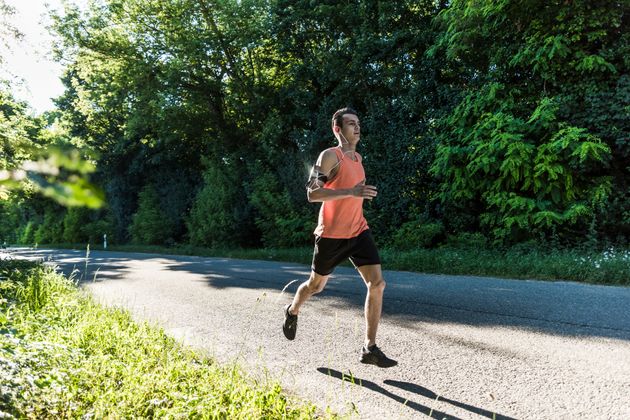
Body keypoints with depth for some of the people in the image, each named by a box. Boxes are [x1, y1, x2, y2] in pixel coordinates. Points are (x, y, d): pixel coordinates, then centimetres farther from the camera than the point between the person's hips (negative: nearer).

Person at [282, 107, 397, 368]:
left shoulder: (357, 157, 13)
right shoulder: (330, 155, -12)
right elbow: (312, 193, -22)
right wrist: (351, 192, -29)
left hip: (358, 231, 6)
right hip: (331, 235, -6)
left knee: (377, 284, -8)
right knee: (317, 285, 13)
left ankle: (370, 349, -2)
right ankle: (292, 312, 46)